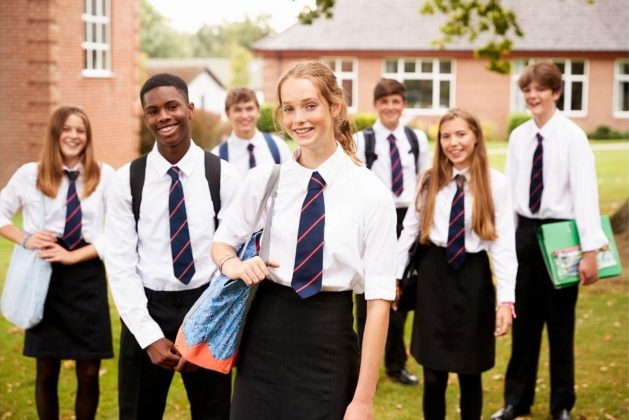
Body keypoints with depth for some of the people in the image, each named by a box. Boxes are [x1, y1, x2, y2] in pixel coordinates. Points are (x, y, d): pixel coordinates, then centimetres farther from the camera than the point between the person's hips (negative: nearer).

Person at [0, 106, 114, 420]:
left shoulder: (105, 176, -1)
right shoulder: (30, 174, 3)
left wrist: (73, 255, -13)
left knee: (89, 373, 2)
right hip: (45, 277, 1)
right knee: (46, 371, 8)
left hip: (87, 277, -1)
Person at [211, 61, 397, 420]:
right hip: (264, 338, 2)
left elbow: (379, 300, -10)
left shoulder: (371, 193, -9)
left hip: (330, 341, -2)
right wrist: (234, 265, -9)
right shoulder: (262, 180, 0)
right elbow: (222, 243, 16)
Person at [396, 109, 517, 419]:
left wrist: (505, 299, -15)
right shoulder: (430, 180, 2)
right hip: (434, 273, 1)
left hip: (473, 275, -1)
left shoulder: (495, 183, -5)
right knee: (434, 373, 6)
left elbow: (504, 243, -8)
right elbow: (409, 230, 6)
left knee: (470, 372, 10)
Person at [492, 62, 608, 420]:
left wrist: (590, 250, -21)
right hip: (525, 231, 5)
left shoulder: (572, 136, -11)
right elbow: (509, 189, 9)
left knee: (560, 323, 8)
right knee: (524, 321, 14)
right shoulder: (518, 137, 5)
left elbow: (585, 192, -16)